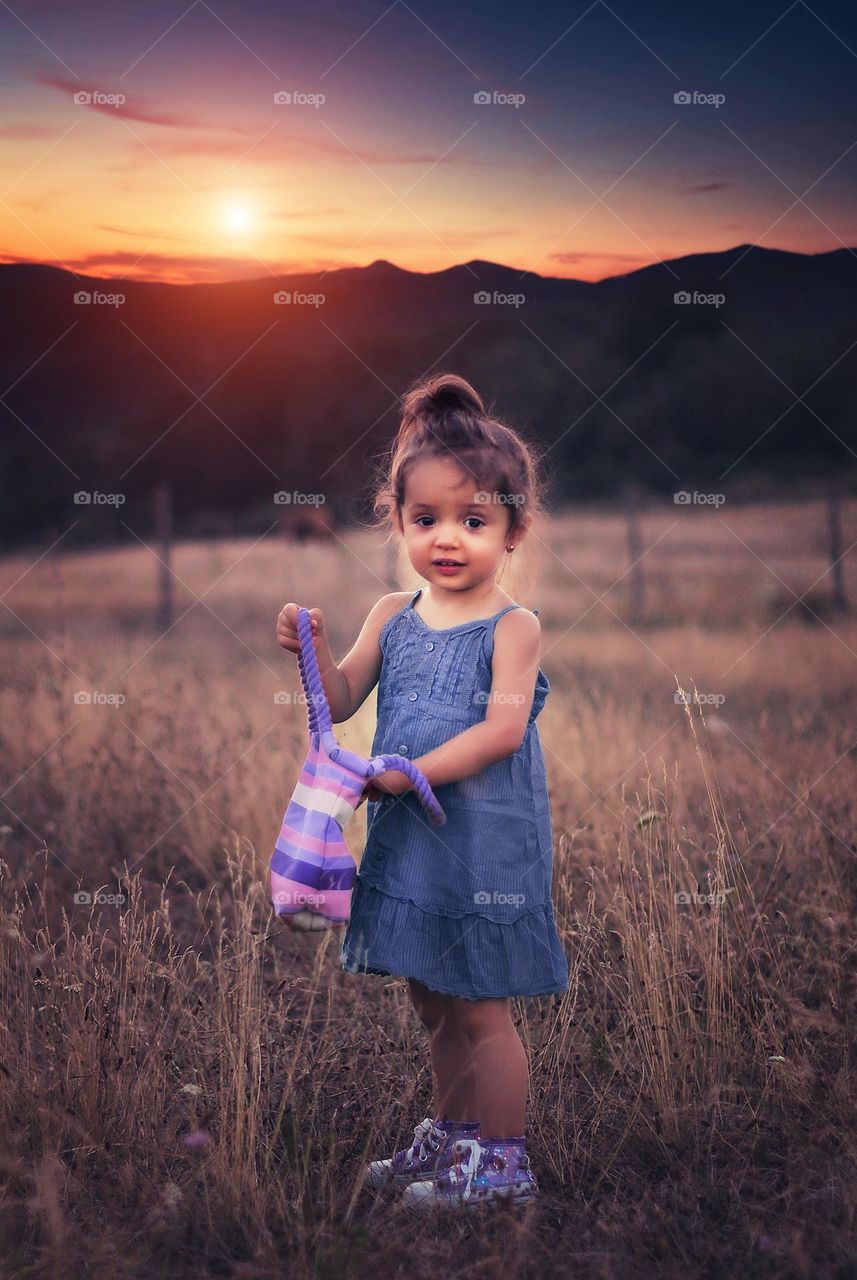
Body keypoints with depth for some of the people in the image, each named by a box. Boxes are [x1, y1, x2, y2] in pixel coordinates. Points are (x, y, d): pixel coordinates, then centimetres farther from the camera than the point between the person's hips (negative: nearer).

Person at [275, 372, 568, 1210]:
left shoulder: (512, 626, -11)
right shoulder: (392, 615, 6)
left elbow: (502, 730, -21)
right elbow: (342, 703, 8)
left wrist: (409, 772, -24)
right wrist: (313, 651, -11)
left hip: (484, 842, -6)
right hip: (407, 838, 6)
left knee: (480, 1009, 3)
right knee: (433, 1001, 18)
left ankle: (501, 1158, 17)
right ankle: (452, 1136, 35)